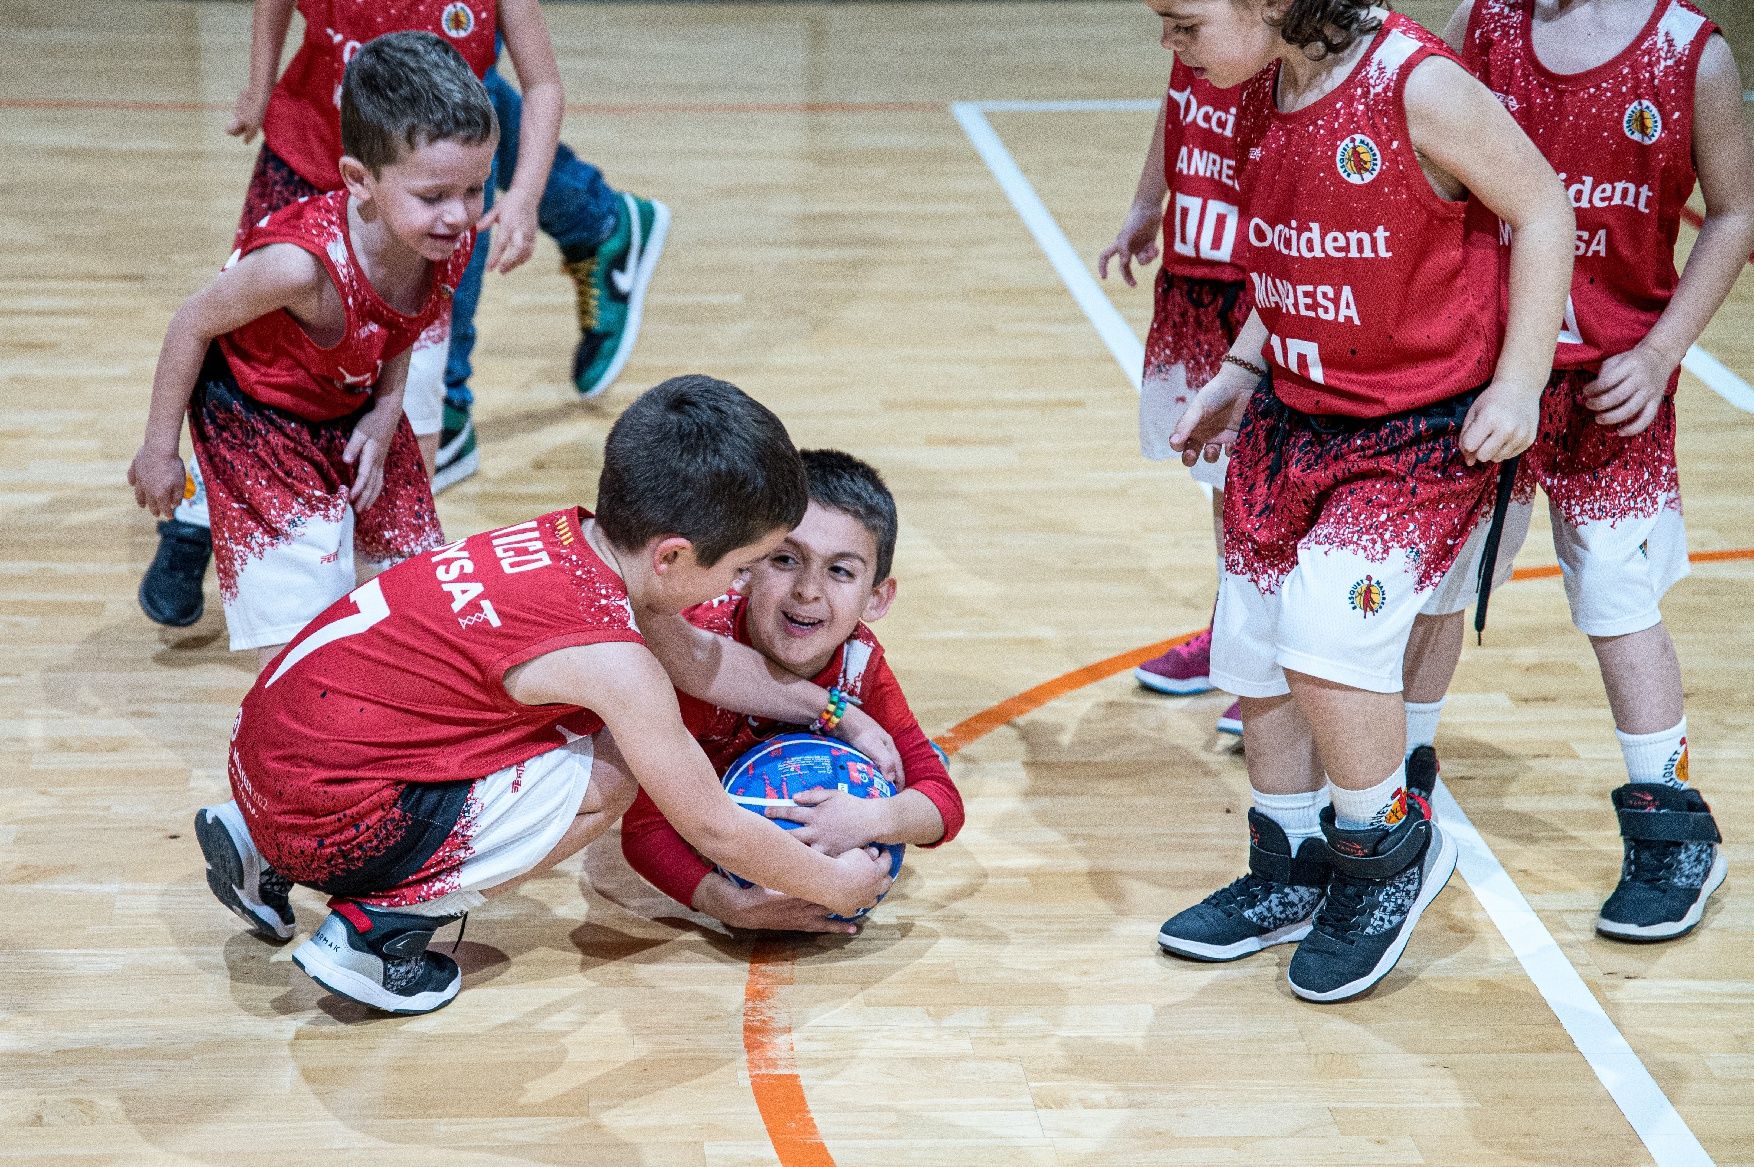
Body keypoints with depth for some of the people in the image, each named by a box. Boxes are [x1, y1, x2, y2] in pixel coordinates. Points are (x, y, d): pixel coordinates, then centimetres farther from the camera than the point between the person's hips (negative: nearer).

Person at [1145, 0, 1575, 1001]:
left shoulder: (1420, 85, -22)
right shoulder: (1262, 95, 1)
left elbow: (1543, 210, -12)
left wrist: (1518, 384, -14)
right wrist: (1241, 372, 12)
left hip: (1422, 432, -7)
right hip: (1290, 420, 8)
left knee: (1328, 633, -21)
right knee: (1253, 653, 9)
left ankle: (1393, 846, 5)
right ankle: (1293, 875, 30)